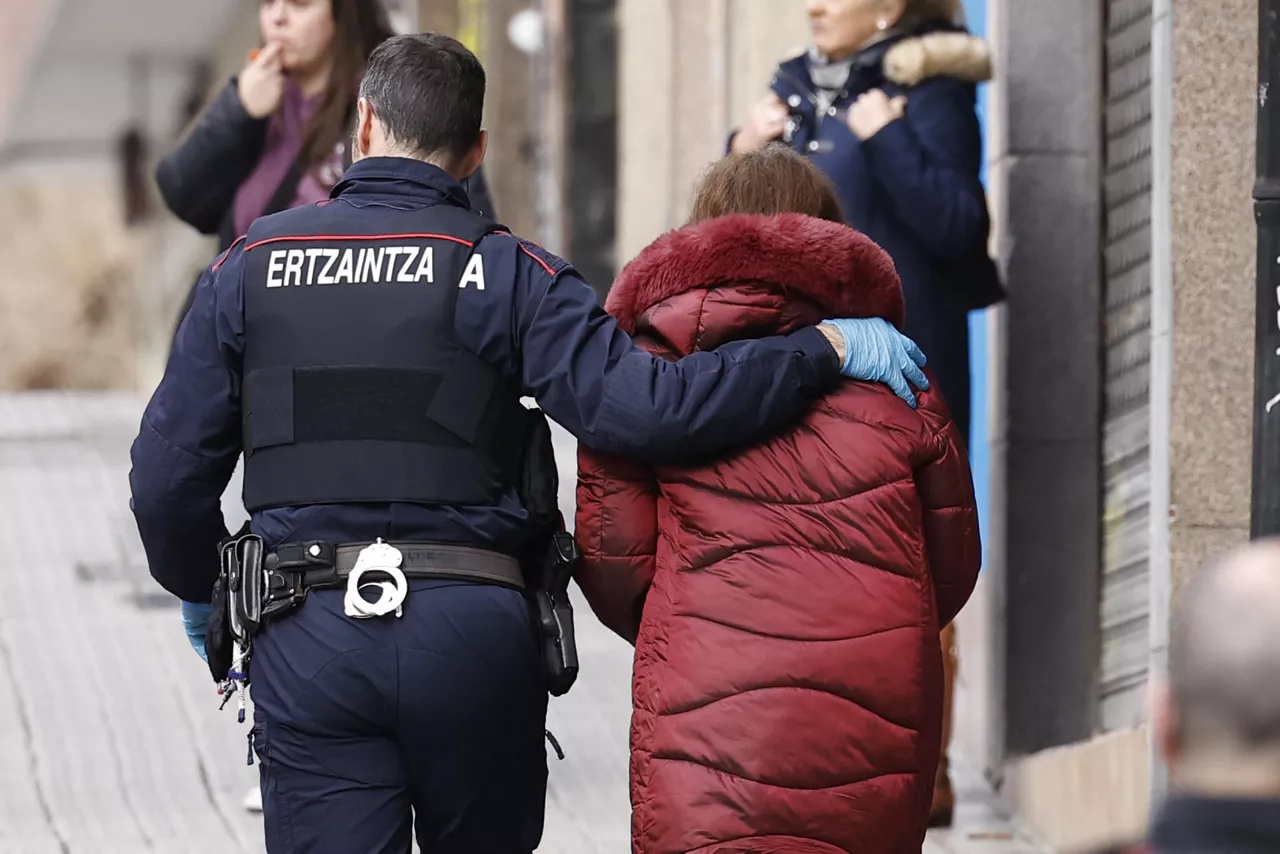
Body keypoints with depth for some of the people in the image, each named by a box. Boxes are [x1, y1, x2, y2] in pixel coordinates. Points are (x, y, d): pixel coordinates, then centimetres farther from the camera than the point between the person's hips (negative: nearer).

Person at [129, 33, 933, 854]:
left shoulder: (250, 265, 7)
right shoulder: (503, 272, -1)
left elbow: (169, 473, 7)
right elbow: (643, 408, -14)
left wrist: (199, 589, 28)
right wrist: (827, 349, -6)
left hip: (307, 640, 1)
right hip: (473, 628, -1)